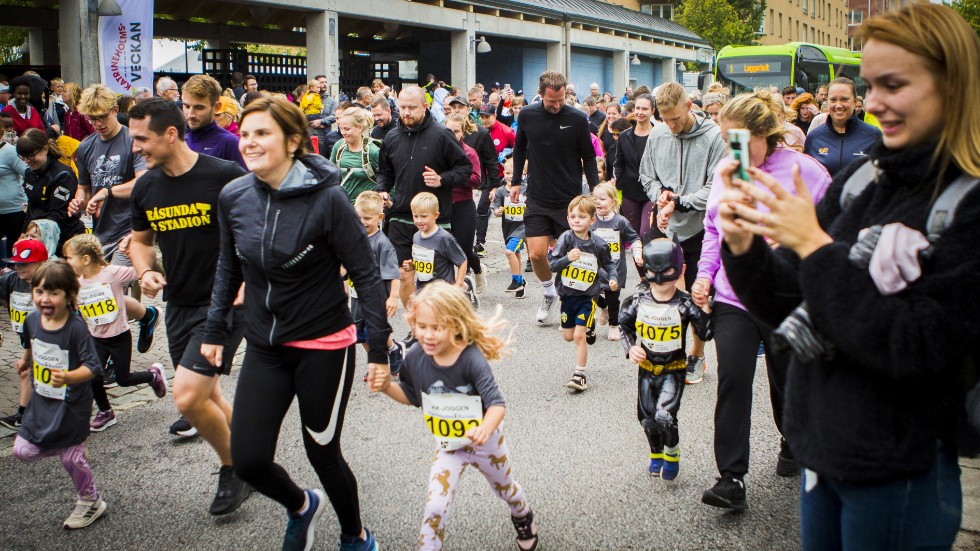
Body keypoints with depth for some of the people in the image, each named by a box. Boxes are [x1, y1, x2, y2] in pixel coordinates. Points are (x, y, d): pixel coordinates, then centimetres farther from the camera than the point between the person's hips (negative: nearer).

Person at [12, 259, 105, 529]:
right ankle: (70, 446, 30)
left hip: (71, 403, -6)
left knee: (71, 458, 4)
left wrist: (68, 377, -42)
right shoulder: (32, 319, -4)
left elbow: (92, 366, -25)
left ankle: (90, 503, 27)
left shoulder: (76, 327, -24)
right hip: (41, 399, 6)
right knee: (23, 451, 4)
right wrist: (26, 360, 38)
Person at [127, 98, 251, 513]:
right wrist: (146, 271, -1)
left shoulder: (225, 176, -15)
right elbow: (141, 239, 20)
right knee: (206, 398, 15)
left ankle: (232, 466, 9)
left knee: (187, 396, -16)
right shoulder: (146, 187, 4)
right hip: (179, 305, 7)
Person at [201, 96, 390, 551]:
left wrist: (379, 347, -12)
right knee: (248, 460, 2)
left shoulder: (327, 198, -18)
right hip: (264, 347, 5)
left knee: (323, 453, 9)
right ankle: (300, 506, 37)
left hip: (323, 346, -4)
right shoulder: (233, 197, -3)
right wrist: (215, 329, 13)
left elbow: (365, 275, -12)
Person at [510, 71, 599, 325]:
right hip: (537, 197, 1)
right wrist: (516, 182, 16)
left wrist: (595, 190, -5)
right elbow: (519, 148, 15)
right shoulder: (527, 116, -2)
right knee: (536, 254, -6)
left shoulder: (577, 119, -7)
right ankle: (549, 293, 21)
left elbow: (588, 157, 2)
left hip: (570, 199, -1)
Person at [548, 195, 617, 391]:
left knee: (579, 335, -11)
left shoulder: (598, 244, -9)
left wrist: (613, 278, -7)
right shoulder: (566, 238, -11)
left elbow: (608, 263, 10)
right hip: (567, 294, 2)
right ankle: (589, 325, 47)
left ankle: (580, 375, 1)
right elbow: (551, 265, -14)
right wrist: (568, 259, -30)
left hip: (587, 296, -2)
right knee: (568, 336, 14)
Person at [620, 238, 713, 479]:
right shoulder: (638, 301, -5)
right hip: (646, 367, 4)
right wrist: (631, 348, -7)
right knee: (647, 417, 10)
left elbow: (706, 334, -15)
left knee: (664, 415, -18)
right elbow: (625, 327, 8)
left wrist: (703, 308, -26)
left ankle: (672, 454, 12)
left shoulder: (685, 304, -13)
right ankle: (656, 454, 39)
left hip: (674, 369, -3)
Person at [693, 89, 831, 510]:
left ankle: (792, 445, 45)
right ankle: (731, 478, 1)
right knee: (732, 381, -7)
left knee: (787, 381, 15)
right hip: (732, 295, 3)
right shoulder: (726, 170, 3)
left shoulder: (805, 172, -12)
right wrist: (705, 273, 3)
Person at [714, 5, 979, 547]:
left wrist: (816, 246, -24)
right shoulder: (859, 180, 2)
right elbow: (787, 306, 4)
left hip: (898, 476, -5)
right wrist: (743, 246, -15)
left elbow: (916, 349, -22)